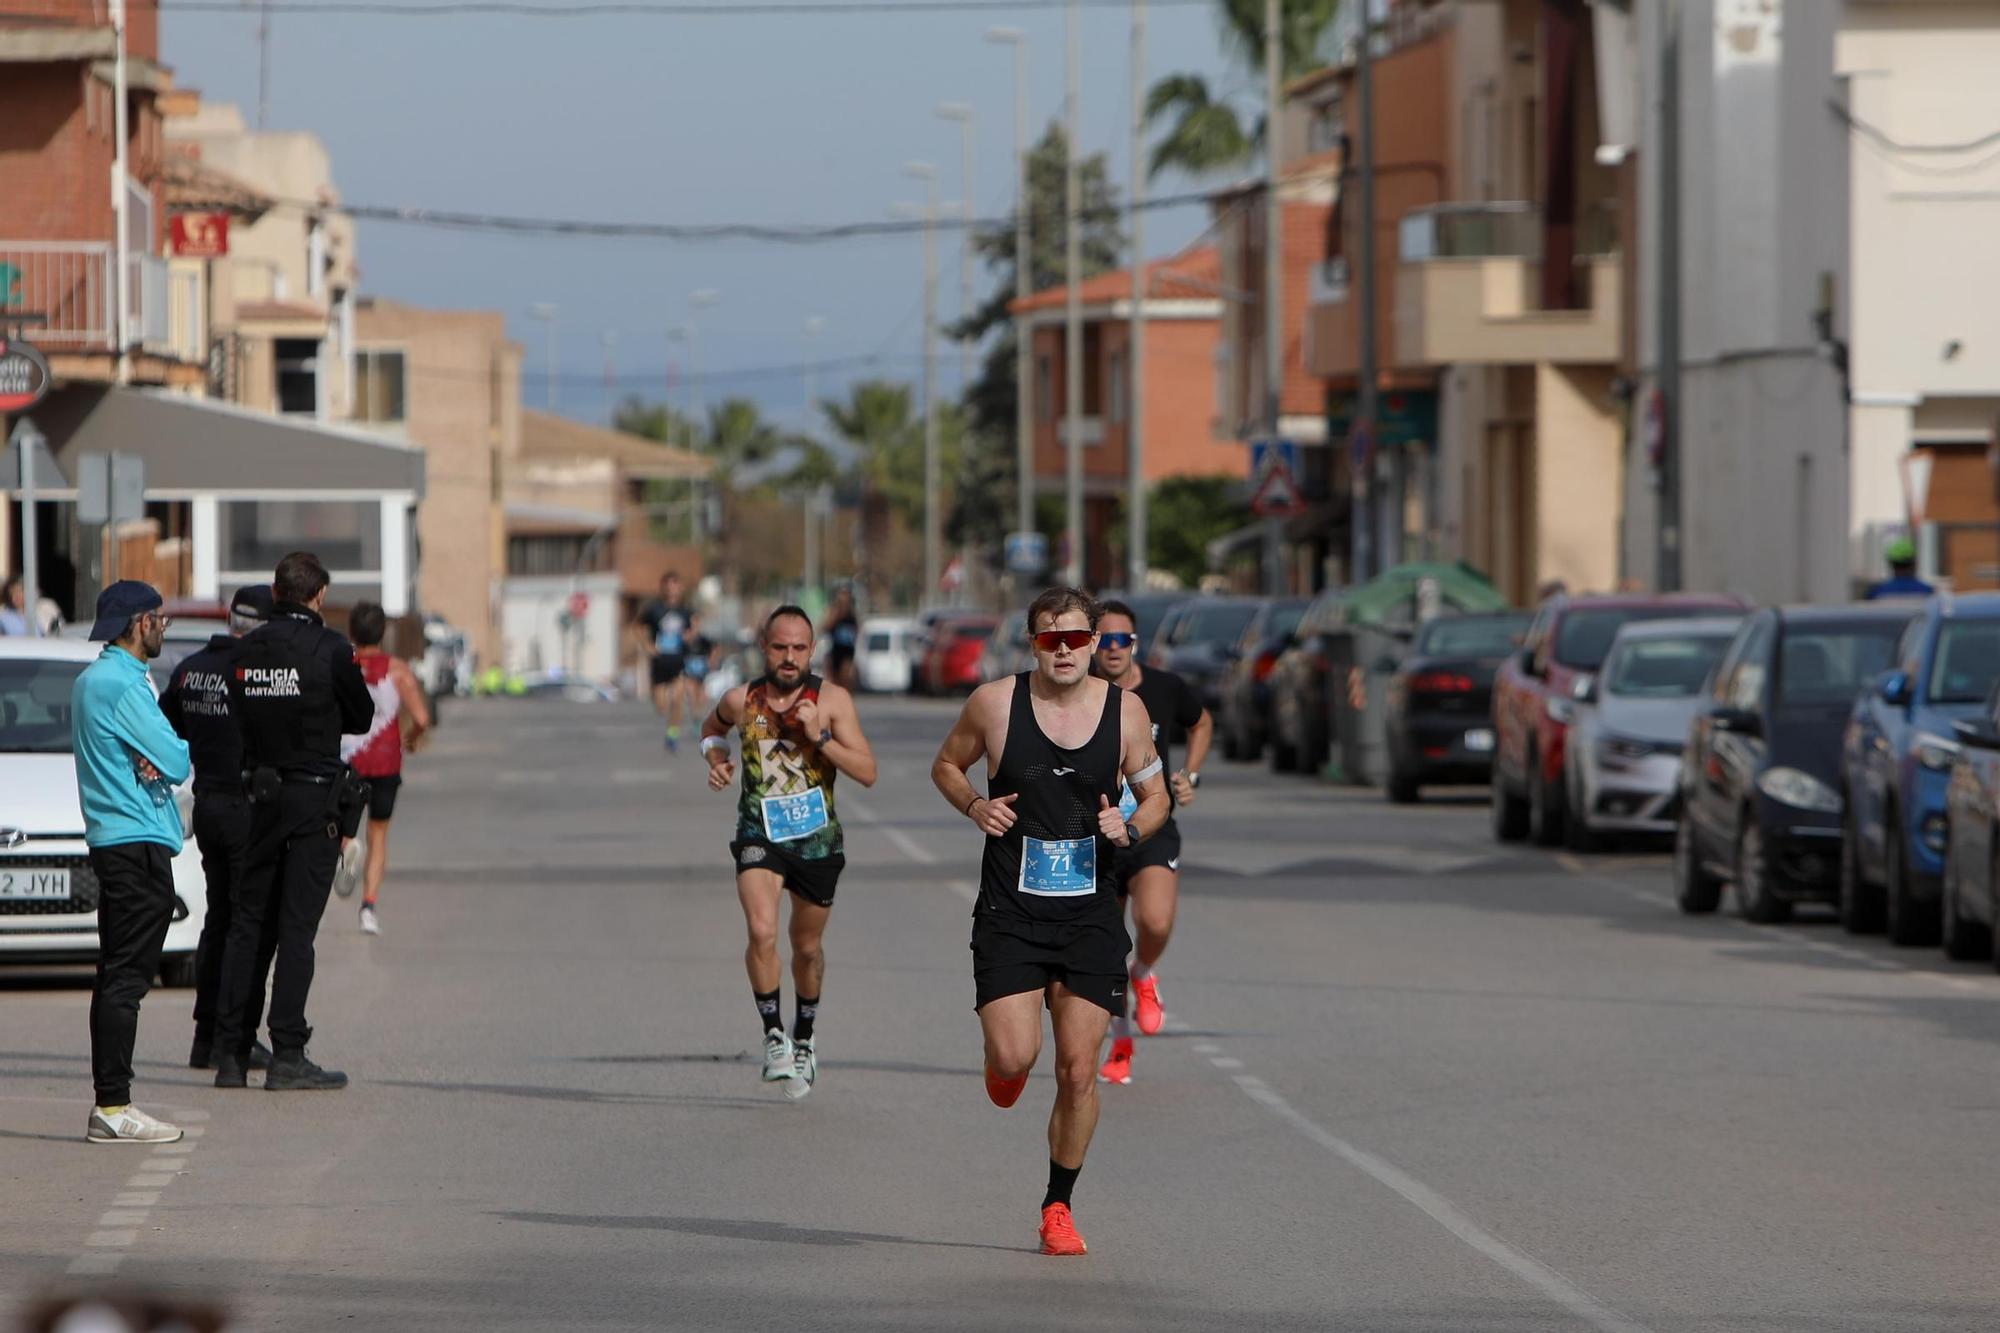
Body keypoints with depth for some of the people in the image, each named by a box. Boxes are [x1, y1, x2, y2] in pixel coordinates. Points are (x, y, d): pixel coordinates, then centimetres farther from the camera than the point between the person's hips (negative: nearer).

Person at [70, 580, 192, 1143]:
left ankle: (108, 1104, 15)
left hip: (109, 840, 10)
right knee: (126, 978, -10)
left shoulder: (89, 681, 17)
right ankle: (114, 1106, -12)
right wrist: (174, 759, 3)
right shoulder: (123, 686, -15)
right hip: (139, 843, -10)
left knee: (116, 978, 12)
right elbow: (177, 759, -18)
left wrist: (156, 760, -5)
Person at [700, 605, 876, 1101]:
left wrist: (821, 737, -25)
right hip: (759, 834, -1)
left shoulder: (832, 700, -9)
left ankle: (804, 1036, 41)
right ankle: (773, 1035, -9)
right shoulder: (742, 700, -5)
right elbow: (713, 727, 20)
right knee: (762, 932, -24)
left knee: (808, 947, 16)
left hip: (817, 837, 1)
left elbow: (867, 772, -13)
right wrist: (716, 757, -1)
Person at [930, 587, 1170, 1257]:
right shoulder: (995, 703, -4)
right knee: (1015, 1058, -14)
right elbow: (946, 764, 12)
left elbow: (1155, 793, 12)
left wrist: (1133, 827, -10)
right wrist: (974, 805, -8)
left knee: (1078, 1071, -1)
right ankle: (1004, 1065, 25)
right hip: (1010, 912, -1)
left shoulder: (1126, 711, 0)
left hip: (1090, 913, 1)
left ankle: (1058, 1207, 16)